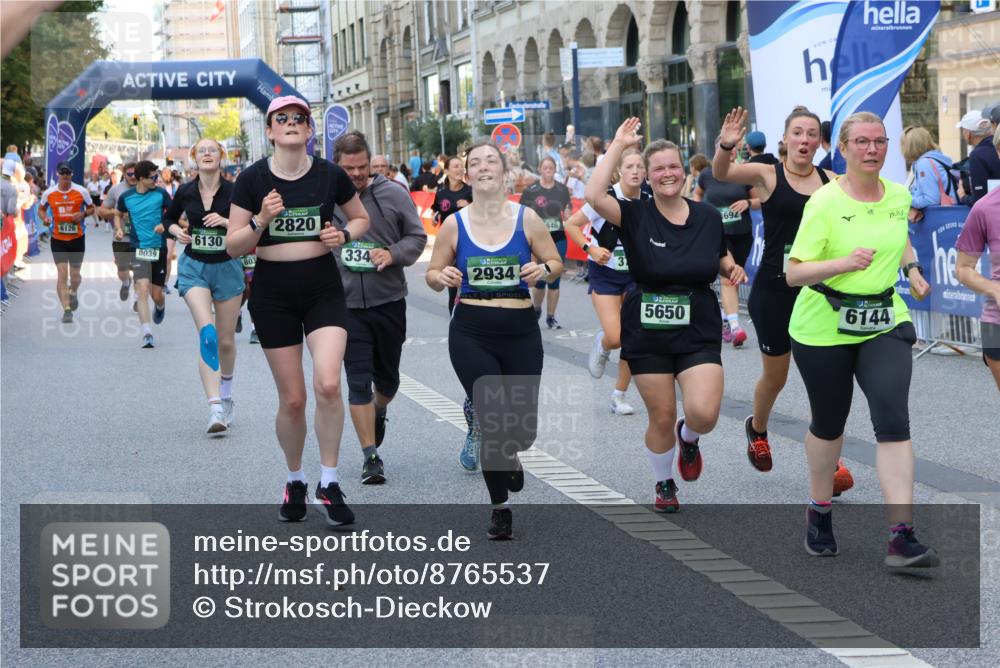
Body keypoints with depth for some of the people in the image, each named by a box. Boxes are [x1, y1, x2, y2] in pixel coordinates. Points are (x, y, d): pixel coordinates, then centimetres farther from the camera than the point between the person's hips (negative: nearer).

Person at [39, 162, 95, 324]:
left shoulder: (81, 191, -4)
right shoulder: (49, 193, -2)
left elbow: (91, 208, 8)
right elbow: (41, 209, 14)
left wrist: (83, 214, -13)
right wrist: (45, 218, -8)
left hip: (77, 238, 0)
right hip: (58, 239, 0)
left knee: (75, 275, 6)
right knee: (62, 274, -10)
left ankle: (73, 293, 41)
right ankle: (67, 309, -7)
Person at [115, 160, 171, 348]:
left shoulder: (161, 194, -2)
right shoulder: (126, 197, 2)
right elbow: (118, 214, 20)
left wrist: (165, 224, -14)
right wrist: (119, 229, 1)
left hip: (159, 249, 0)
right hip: (139, 249, 0)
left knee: (156, 295, 6)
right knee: (143, 289, -17)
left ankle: (160, 306, 46)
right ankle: (147, 334, -19)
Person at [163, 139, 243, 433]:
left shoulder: (233, 191, -8)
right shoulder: (185, 192, -1)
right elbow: (168, 219, 17)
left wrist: (227, 221, -22)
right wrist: (177, 231, -4)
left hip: (227, 267, 0)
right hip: (194, 267, 0)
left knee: (226, 340, 11)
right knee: (207, 334, -18)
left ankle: (225, 395, 40)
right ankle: (216, 409, -25)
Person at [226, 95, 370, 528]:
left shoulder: (330, 175, -2)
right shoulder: (252, 179, -5)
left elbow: (361, 218, 15)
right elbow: (233, 247, -4)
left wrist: (345, 235, -6)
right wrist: (261, 221, -21)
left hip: (323, 286, 0)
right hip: (273, 291, 0)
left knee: (328, 384, -18)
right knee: (292, 399, 4)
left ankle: (329, 484, -3)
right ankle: (295, 481, 27)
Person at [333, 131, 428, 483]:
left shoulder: (393, 195, -3)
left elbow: (417, 236, 2)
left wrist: (393, 254, -16)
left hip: (389, 302, 1)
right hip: (346, 306, -1)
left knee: (387, 378, 16)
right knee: (359, 382, -6)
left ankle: (379, 413, 49)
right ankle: (371, 457, -1)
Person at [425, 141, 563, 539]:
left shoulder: (526, 219, -1)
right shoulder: (454, 224, 0)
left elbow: (556, 263, 7)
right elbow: (433, 273, 9)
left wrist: (543, 270, -15)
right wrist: (442, 278, -14)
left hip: (520, 331, 1)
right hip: (471, 334, -1)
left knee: (524, 427, 2)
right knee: (493, 421, -7)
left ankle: (508, 455, 43)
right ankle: (500, 508, 15)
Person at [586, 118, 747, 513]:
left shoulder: (708, 217, 2)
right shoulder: (635, 216, -8)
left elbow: (721, 257, 20)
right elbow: (595, 197, -27)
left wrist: (733, 269, -4)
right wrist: (618, 146, -22)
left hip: (698, 333, 1)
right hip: (648, 334, -1)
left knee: (704, 413, -17)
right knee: (662, 417, 7)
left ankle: (689, 438, 22)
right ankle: (664, 484, 35)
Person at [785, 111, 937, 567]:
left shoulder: (899, 196, 3)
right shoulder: (824, 203, -13)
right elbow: (793, 273, -16)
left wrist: (911, 268, 12)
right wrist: (843, 264, -30)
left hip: (884, 324, 3)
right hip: (823, 328, -3)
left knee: (893, 419, -14)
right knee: (829, 424, 12)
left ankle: (902, 537, -18)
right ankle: (820, 510, 40)